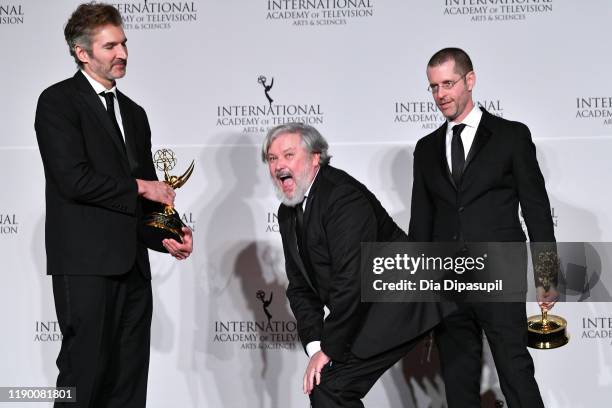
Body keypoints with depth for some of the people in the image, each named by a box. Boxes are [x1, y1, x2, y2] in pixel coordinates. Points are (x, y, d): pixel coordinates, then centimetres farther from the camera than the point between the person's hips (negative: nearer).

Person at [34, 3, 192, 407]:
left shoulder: (134, 113, 19)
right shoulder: (58, 101, -4)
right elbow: (74, 179, -16)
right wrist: (136, 187, -5)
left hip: (132, 263, 7)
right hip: (86, 263, -7)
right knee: (85, 372, -5)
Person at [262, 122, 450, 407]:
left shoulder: (344, 196, -20)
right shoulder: (288, 212, 9)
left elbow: (351, 280, -25)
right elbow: (300, 288, 8)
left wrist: (329, 349, -20)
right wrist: (315, 346, -6)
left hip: (396, 309, -9)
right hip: (364, 316, 9)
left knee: (327, 385, -16)